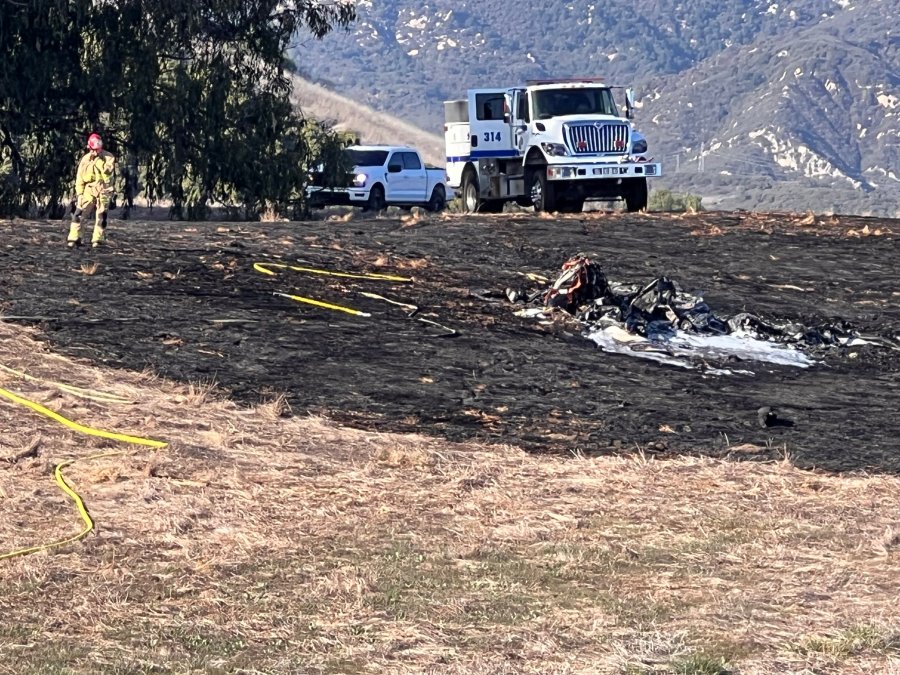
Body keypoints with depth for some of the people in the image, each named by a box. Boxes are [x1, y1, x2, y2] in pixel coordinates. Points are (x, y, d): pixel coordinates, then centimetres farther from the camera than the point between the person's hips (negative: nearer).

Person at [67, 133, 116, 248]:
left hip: (103, 190, -1)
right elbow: (79, 177, 7)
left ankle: (97, 240, 6)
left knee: (101, 216, -1)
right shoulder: (85, 159, 5)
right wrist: (79, 193, 1)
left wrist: (98, 160, -19)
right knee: (78, 213, -7)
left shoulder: (108, 157, 0)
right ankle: (73, 238, -6)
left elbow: (108, 171, -16)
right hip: (89, 190, 1)